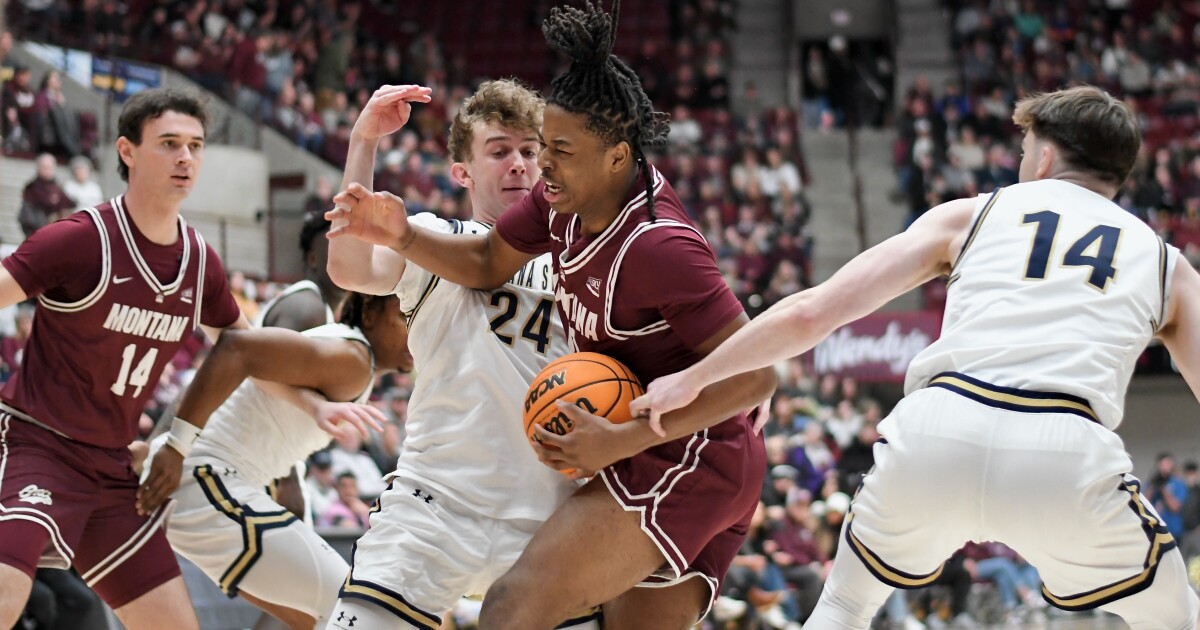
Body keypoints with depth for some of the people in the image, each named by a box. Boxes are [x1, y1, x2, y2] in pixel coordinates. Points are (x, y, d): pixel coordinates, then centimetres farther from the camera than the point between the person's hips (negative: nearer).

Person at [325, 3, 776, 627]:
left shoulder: (656, 246, -24)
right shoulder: (567, 196, 2)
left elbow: (754, 375, -25)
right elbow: (486, 262, 17)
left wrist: (624, 440, -26)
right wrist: (401, 235, -2)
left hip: (685, 459, -10)